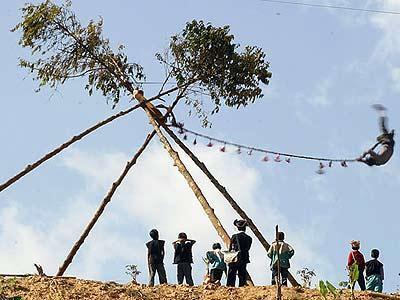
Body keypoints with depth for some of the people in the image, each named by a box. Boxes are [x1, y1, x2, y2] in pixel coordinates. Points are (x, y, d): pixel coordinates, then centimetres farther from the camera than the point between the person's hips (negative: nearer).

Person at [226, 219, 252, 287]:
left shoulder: (234, 236, -6)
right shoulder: (249, 238, 4)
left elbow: (230, 249, -2)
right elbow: (247, 249, 6)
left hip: (234, 260, -3)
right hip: (244, 260, 3)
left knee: (231, 277, -2)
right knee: (242, 277, 8)